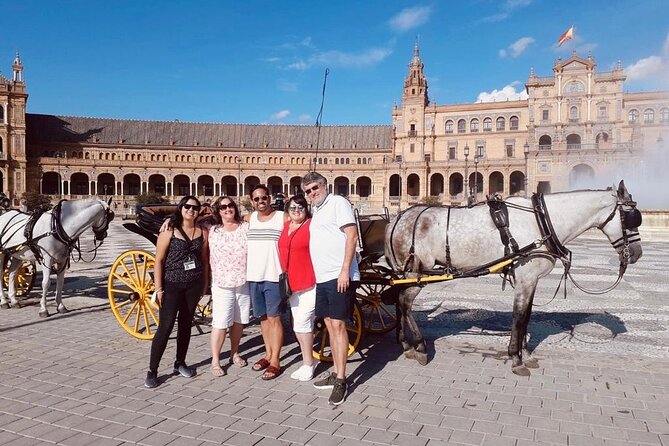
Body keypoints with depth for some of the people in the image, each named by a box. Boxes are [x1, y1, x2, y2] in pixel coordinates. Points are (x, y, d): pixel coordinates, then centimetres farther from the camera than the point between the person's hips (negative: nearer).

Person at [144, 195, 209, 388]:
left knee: (186, 324, 13)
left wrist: (205, 284, 5)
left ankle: (180, 363, 28)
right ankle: (152, 370, 5)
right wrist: (159, 288, -10)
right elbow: (158, 261, -6)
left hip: (194, 284, 4)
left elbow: (204, 260, 9)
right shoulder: (169, 232, -6)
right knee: (165, 326, -5)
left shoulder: (202, 233, 5)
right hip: (172, 284, -3)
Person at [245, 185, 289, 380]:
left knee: (274, 318, 0)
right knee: (263, 317, 14)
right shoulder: (248, 218, 10)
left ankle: (275, 361, 8)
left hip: (273, 276, -4)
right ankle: (268, 354, 28)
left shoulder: (283, 217, -3)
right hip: (253, 277, 5)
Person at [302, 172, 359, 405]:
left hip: (339, 276, -9)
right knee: (330, 325, 13)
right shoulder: (316, 211, 19)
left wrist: (344, 270, -20)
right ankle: (336, 374, 24)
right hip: (322, 277, 9)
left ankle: (341, 381, 0)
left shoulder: (338, 203, -6)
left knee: (338, 325, -7)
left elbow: (352, 236, -14)